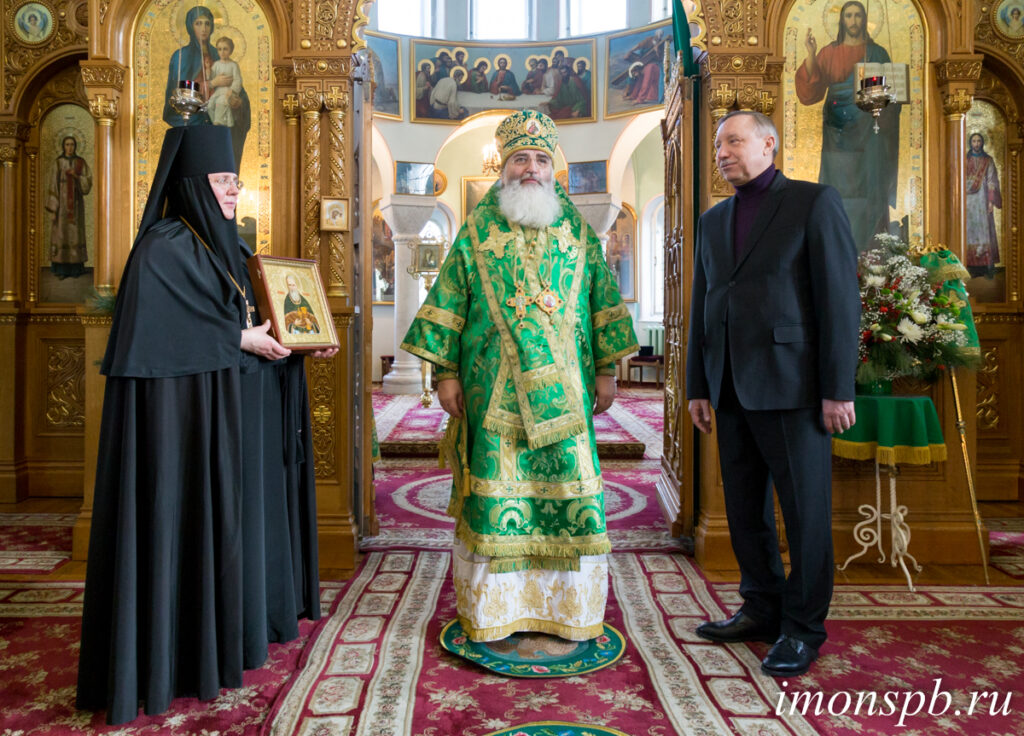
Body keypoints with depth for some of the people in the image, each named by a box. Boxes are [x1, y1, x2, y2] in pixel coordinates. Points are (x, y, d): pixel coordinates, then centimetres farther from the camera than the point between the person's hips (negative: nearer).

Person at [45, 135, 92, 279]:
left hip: (76, 202, 1)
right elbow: (52, 185, -3)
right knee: (61, 234, -2)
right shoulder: (57, 163, 0)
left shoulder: (81, 162, 5)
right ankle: (61, 269, 4)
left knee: (75, 233, 2)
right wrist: (53, 209, -9)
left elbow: (88, 183, 0)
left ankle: (75, 268, 11)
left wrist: (76, 176, -20)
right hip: (61, 202, -1)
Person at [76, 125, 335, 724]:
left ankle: (239, 623, 29)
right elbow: (161, 332, -20)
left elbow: (259, 316, 19)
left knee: (237, 510, 14)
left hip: (237, 409, 9)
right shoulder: (164, 247, -11)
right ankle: (182, 651, 11)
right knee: (188, 516, -2)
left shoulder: (229, 246, 15)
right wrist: (240, 339, -18)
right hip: (186, 410, -9)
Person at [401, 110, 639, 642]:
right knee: (496, 487, 1)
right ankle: (493, 612, 16)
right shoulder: (476, 231, 6)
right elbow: (448, 304, 4)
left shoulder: (578, 230, 11)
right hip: (495, 392, -1)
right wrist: (445, 373, -2)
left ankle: (570, 611, 18)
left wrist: (607, 369, 5)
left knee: (569, 486, 2)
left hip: (563, 391, 2)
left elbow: (603, 302, 11)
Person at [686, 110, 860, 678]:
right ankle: (762, 609, 26)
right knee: (745, 508, 12)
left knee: (805, 509, 2)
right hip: (733, 389, 6)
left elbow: (841, 296, -7)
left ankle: (802, 627, 16)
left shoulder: (814, 203, -1)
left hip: (791, 383, -6)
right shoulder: (713, 221, 17)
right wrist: (698, 387, 12)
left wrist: (839, 387, -12)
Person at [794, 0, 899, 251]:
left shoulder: (877, 53, 9)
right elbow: (811, 89, -7)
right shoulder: (829, 53, 6)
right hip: (838, 129, 0)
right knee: (838, 184, -2)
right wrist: (810, 54, -18)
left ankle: (864, 247, 3)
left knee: (867, 184, -2)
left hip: (869, 129, 0)